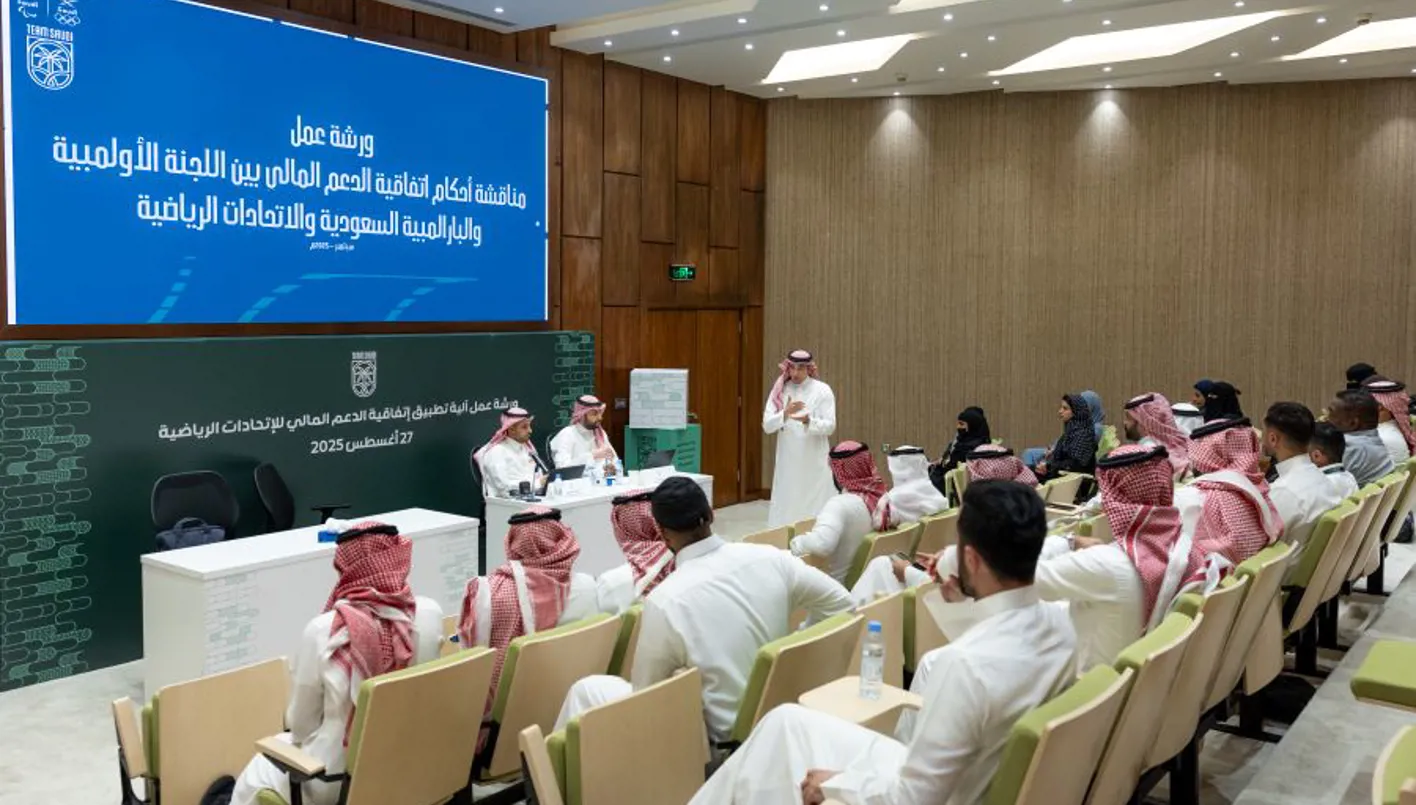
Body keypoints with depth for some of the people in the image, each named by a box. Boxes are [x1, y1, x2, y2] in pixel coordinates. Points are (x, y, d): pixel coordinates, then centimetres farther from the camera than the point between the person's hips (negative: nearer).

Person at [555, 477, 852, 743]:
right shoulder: (770, 558, -10)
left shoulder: (664, 600, -22)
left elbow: (644, 692, -9)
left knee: (587, 690, 5)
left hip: (718, 736, -6)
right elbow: (842, 605, 2)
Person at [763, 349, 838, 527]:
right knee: (785, 509, 3)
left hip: (814, 462, -2)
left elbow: (830, 426, -11)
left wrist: (808, 421, -29)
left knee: (816, 509, -3)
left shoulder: (822, 390, -4)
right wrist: (785, 413, -23)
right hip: (787, 462, 2)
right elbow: (767, 426, -4)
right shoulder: (779, 390, 3)